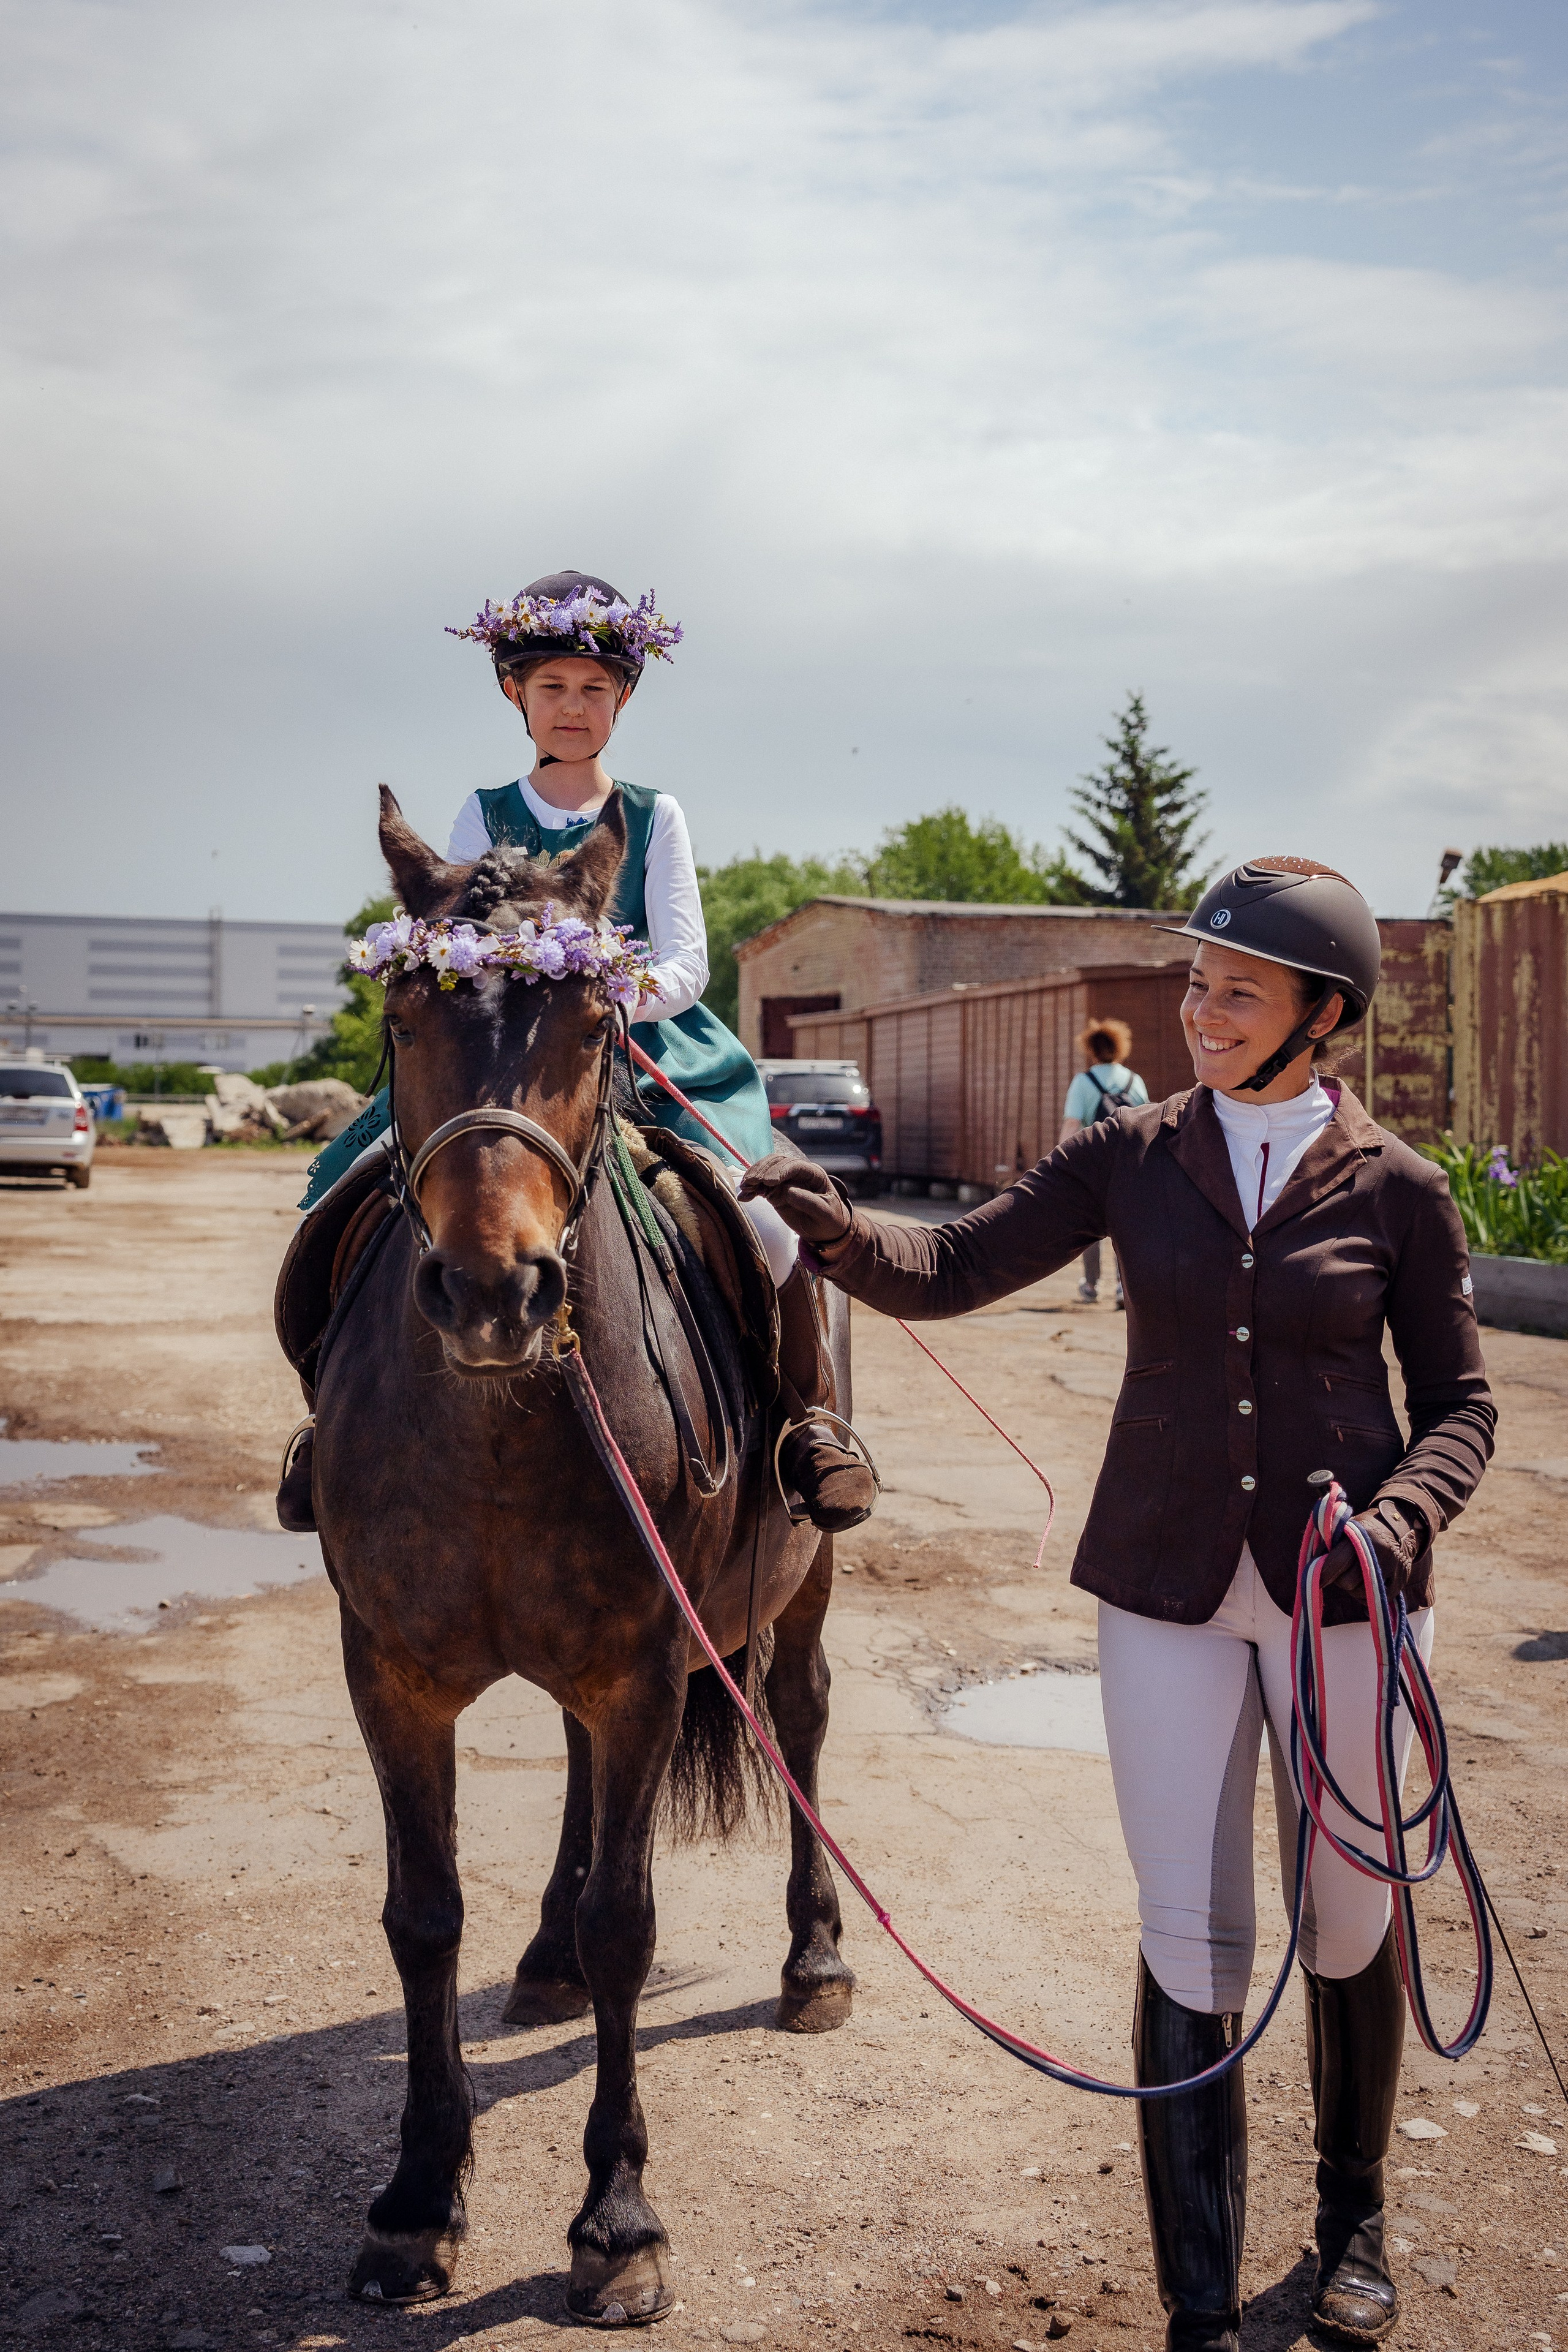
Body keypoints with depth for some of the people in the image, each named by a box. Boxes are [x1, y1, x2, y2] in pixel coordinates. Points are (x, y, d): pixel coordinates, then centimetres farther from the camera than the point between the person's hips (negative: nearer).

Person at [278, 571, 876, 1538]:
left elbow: (685, 967, -1)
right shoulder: (485, 818, 11)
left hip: (646, 1057, -1)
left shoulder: (654, 818, 8)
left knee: (758, 1216, -27)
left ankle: (809, 1417, -4)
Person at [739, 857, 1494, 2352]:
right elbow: (956, 1269, -8)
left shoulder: (1396, 1190, -4)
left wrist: (1400, 1516, -18)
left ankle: (1352, 2213, 44)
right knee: (1191, 1947, 4)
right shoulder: (1132, 1158, -2)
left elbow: (1459, 1402, 1)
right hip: (1168, 1593, 0)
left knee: (1349, 1921, 17)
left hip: (1345, 1596, 0)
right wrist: (835, 1231, -27)